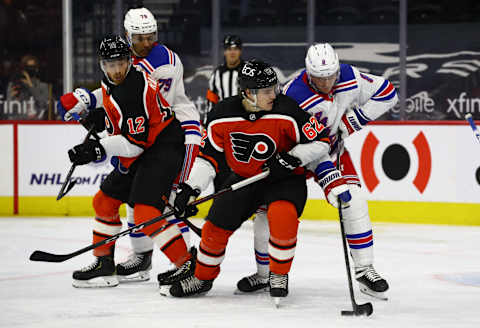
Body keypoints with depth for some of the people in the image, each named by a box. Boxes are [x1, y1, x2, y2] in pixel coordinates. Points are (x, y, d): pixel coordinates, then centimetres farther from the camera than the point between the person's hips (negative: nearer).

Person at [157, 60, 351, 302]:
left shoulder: (286, 111, -24)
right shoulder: (223, 115, -13)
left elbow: (320, 142, -17)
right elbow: (210, 155, -1)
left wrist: (291, 159, -27)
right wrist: (190, 188, -8)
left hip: (285, 179, -4)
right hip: (245, 179, 4)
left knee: (282, 216, -32)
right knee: (216, 226, 2)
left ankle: (279, 275, -11)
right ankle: (202, 278, 28)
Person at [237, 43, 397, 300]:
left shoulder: (349, 78, -18)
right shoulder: (293, 96, -32)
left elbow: (387, 93, -5)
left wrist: (355, 118, -16)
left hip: (333, 146, 2)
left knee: (354, 201, -16)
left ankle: (364, 269, -5)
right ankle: (264, 274, 13)